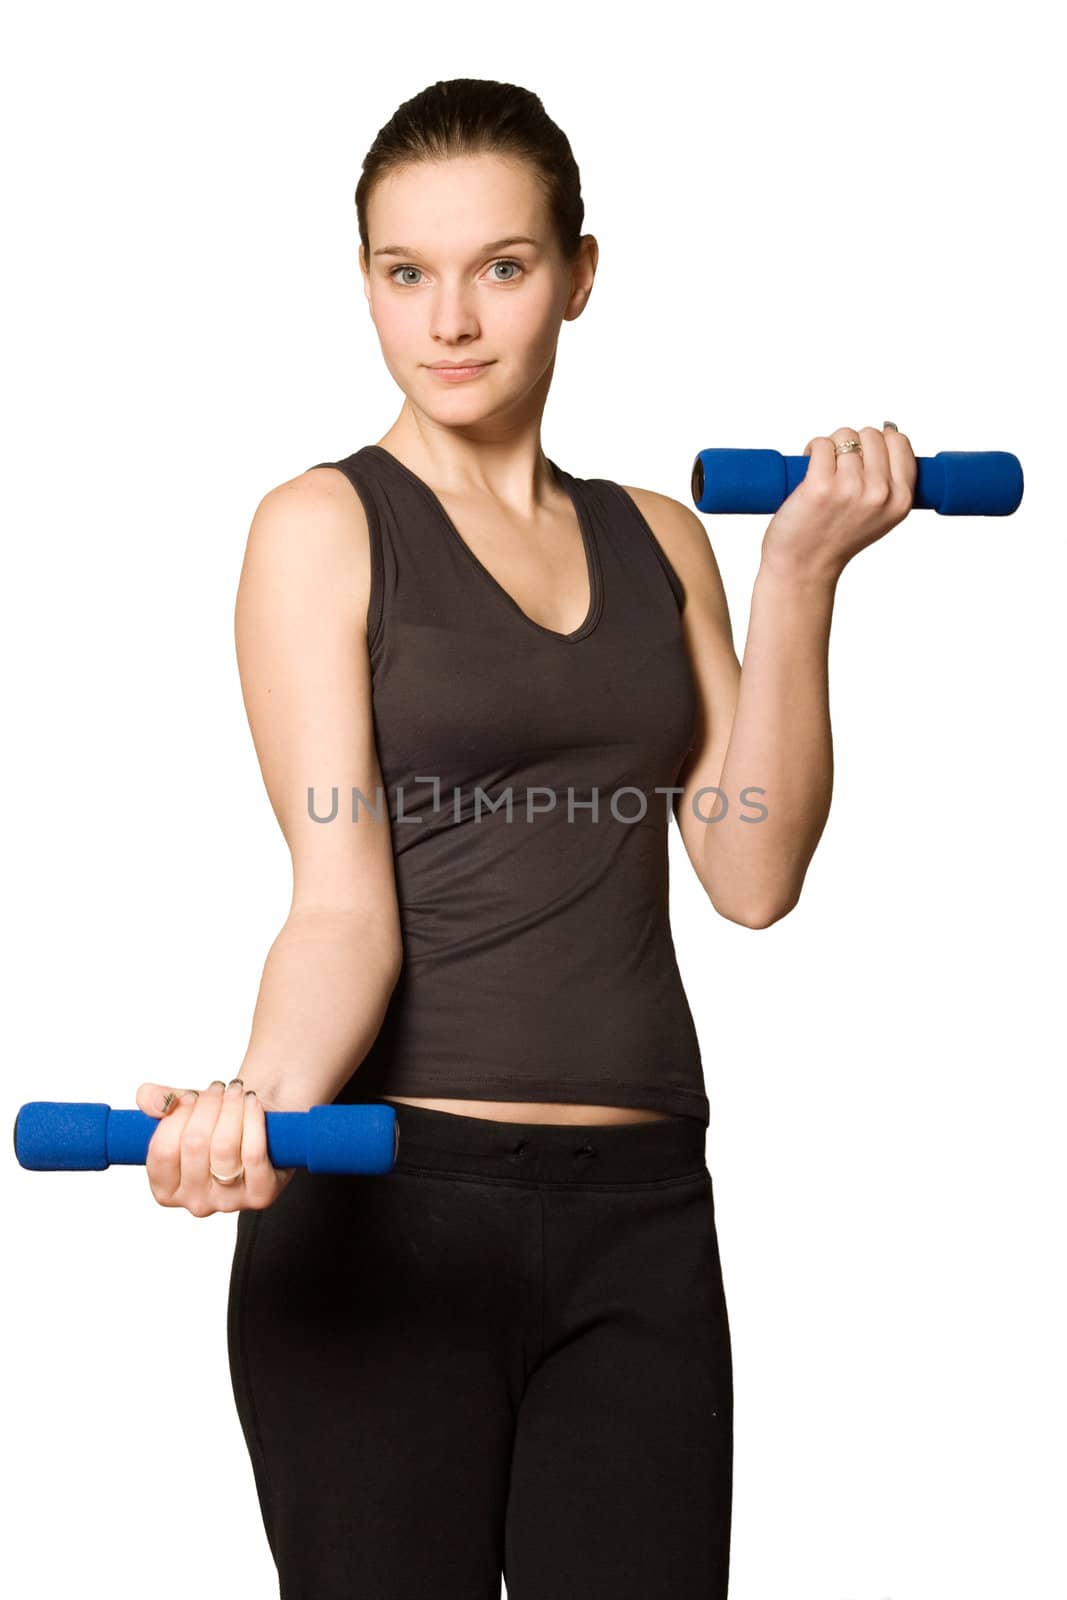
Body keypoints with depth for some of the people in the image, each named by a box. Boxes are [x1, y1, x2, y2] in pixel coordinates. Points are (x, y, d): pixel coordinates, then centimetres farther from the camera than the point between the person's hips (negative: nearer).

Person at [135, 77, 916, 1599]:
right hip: (395, 1198, -4)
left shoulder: (656, 538, 12)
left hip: (643, 1208, 4)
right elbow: (343, 898, -13)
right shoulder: (323, 526, -3)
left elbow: (753, 873, 2)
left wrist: (801, 574, -3)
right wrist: (266, 1100, -32)